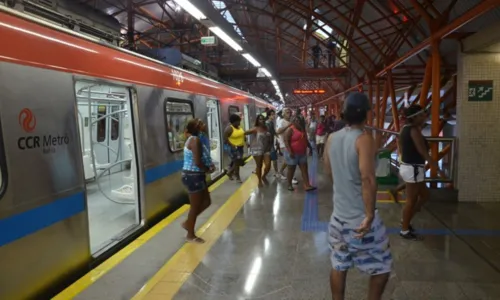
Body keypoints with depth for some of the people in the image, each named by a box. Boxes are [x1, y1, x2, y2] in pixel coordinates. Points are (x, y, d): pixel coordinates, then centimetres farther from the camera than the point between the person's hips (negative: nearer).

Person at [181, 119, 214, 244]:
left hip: (194, 175, 10)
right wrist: (208, 170, -8)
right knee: (195, 206, 4)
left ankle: (188, 222, 32)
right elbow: (198, 162, -26)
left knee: (206, 202, 19)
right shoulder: (195, 140, -20)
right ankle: (190, 236, 20)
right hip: (193, 176, -10)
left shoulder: (191, 139, 12)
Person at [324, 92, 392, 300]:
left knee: (338, 265, 17)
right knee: (382, 266, 14)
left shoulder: (332, 138, 3)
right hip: (360, 217, -6)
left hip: (339, 214, 7)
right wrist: (370, 215, -22)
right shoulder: (364, 139, -17)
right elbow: (367, 178, -27)